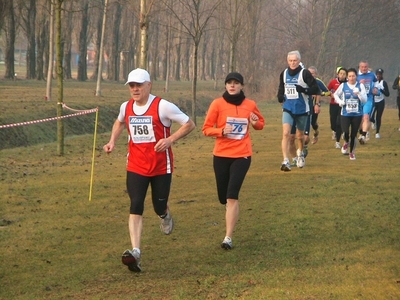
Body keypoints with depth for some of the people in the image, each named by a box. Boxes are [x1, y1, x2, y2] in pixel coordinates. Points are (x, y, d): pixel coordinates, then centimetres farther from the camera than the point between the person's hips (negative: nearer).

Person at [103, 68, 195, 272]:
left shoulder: (162, 106, -14)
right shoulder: (126, 107, 2)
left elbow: (189, 124, -8)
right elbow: (120, 122, 26)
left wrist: (170, 139, -21)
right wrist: (112, 141, 9)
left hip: (161, 166, -3)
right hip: (136, 166, 3)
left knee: (159, 207, 6)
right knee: (136, 207, -11)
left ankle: (165, 215, 46)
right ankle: (135, 252, -16)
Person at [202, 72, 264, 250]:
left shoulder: (250, 105, 2)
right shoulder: (217, 104, -4)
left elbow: (260, 123, 18)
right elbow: (206, 129, -2)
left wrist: (256, 123, -6)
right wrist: (221, 131, -21)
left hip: (242, 156, -1)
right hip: (221, 155, 1)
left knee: (232, 196, -15)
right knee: (223, 197, 9)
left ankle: (228, 238, -15)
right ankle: (232, 215, 47)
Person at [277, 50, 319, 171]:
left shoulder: (304, 73, -11)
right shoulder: (284, 74, 4)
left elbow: (316, 89, -12)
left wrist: (304, 90, -28)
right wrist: (280, 96, 2)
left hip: (302, 109, -2)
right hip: (288, 108, 2)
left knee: (300, 135, 15)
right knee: (286, 133, -17)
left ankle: (300, 153, 46)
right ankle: (286, 161, -21)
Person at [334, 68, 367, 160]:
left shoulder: (360, 86, -3)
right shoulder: (343, 85, 0)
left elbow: (365, 100, -8)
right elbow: (336, 94, 15)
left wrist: (358, 93, -25)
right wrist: (340, 101, -4)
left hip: (357, 114, 0)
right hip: (345, 114, 0)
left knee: (353, 134, 6)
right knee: (346, 132, -17)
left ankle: (352, 152, 28)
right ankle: (346, 143, 19)